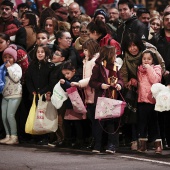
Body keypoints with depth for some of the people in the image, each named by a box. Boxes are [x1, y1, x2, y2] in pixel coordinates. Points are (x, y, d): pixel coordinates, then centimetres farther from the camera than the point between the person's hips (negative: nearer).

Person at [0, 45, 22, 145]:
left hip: (15, 95, -7)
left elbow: (16, 78, -21)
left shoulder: (16, 66, -5)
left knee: (10, 115, -15)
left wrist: (9, 68, -18)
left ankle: (14, 137, -10)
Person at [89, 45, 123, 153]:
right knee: (99, 122, 1)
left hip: (112, 99, 5)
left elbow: (120, 79, 17)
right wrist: (101, 85, -22)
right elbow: (92, 82, -7)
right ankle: (97, 145, 6)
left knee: (111, 122, 5)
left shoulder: (114, 67, 11)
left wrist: (119, 84, -4)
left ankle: (111, 145, 9)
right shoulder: (98, 67, -6)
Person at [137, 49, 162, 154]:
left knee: (153, 122, -3)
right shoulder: (140, 69, 14)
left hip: (152, 99, -5)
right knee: (142, 122, 8)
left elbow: (156, 80, -16)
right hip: (141, 99, 5)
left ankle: (158, 145, 2)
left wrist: (149, 68, -15)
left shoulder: (156, 68, 0)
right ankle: (143, 144, 15)